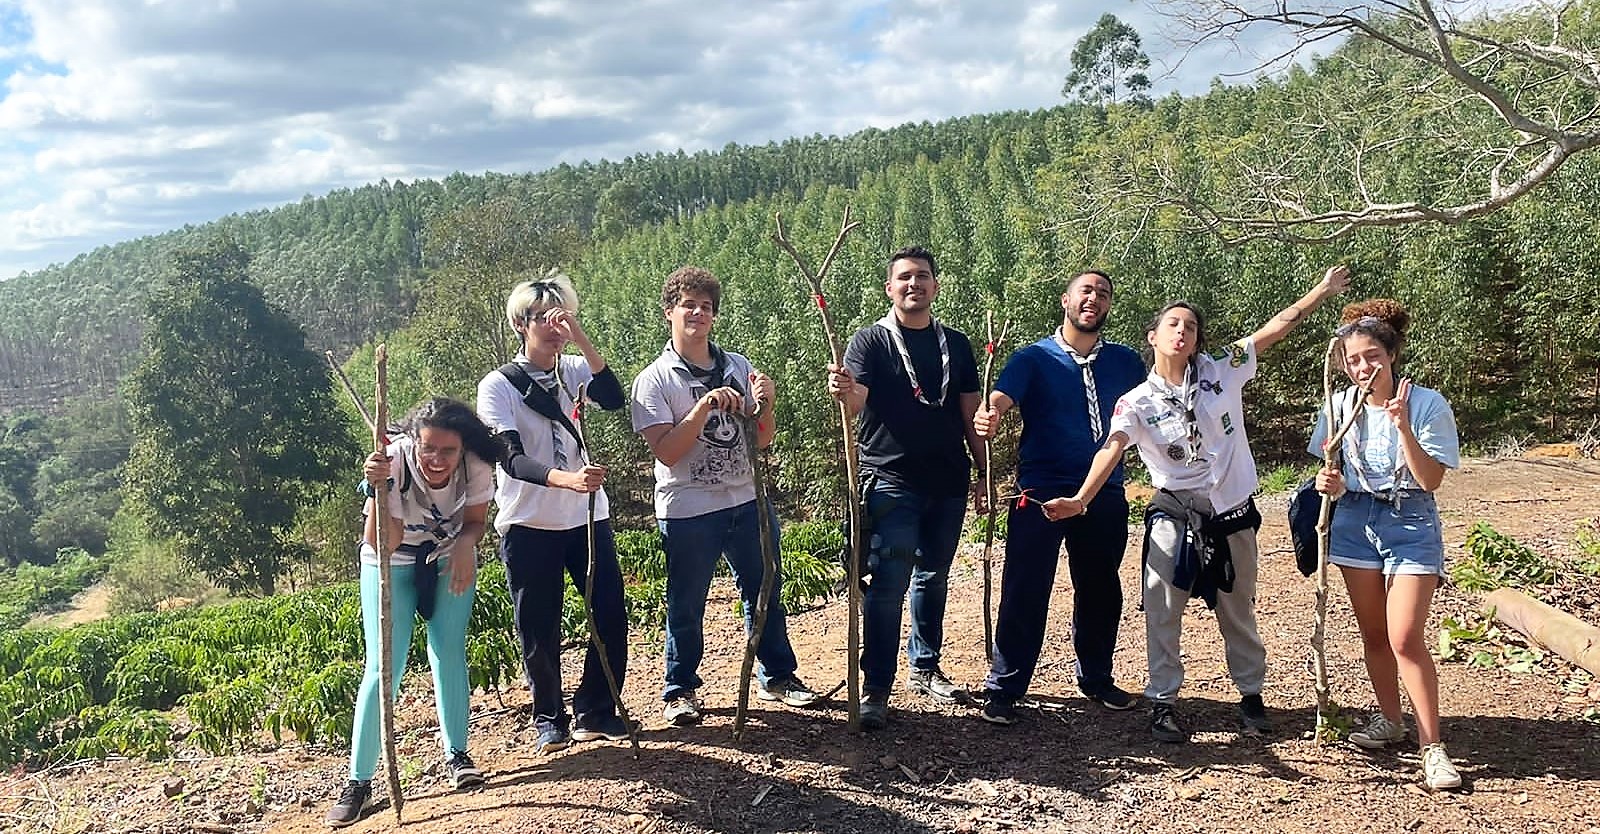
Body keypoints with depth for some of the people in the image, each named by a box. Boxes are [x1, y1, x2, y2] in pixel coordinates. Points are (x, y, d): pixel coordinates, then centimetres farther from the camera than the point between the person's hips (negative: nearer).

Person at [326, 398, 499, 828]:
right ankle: (359, 781, 0)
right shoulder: (393, 463, -34)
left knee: (449, 651, -1)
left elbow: (475, 522, -7)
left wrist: (464, 543, -29)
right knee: (383, 666, -7)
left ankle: (456, 754, 16)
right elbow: (382, 545, -38)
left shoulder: (476, 467, -26)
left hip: (449, 557, 2)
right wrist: (377, 489, -51)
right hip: (392, 563, -2)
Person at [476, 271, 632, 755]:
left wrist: (581, 339, -20)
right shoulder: (498, 385, -5)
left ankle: (594, 712, 18)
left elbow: (614, 399, -15)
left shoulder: (574, 370, 6)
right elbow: (511, 459, -17)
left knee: (611, 616, 1)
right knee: (538, 629, 4)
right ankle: (549, 718, 23)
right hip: (529, 525, -3)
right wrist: (566, 479, -35)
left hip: (587, 517, 3)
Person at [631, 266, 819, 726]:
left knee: (765, 593, 15)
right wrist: (705, 406, -24)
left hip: (748, 502, 5)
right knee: (687, 606, 7)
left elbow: (762, 440, 8)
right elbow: (666, 451, -16)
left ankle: (778, 676, 32)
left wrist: (764, 403, -12)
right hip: (688, 511, -4)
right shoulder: (655, 380, -6)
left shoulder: (738, 367, 7)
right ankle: (680, 691, 24)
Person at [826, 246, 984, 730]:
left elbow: (971, 414, 14)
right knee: (888, 586, -8)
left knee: (933, 579, 16)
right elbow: (857, 400, -16)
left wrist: (983, 474, 9)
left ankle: (925, 669, 31)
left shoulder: (955, 344, 11)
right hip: (892, 483, -5)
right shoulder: (871, 341, -1)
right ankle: (875, 690, -2)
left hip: (948, 483, 5)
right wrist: (844, 391, -39)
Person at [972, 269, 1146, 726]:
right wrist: (987, 417, -41)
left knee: (1101, 590, 15)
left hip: (1105, 494, 4)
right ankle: (1003, 688, 6)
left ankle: (1096, 678, 33)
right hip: (1041, 492, -3)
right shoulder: (1034, 358, -1)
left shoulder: (1126, 362, 10)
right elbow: (999, 400, -18)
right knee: (1024, 591, -4)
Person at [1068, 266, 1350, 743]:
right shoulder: (1137, 402, -8)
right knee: (1162, 610, -2)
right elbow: (1112, 447, -23)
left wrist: (1324, 289, -3)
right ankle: (1163, 701, 11)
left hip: (1232, 513, 2)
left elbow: (1277, 327, 0)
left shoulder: (1222, 372, -2)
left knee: (1239, 611, 16)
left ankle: (1251, 694, 32)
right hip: (1174, 515, -2)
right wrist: (1082, 498, -38)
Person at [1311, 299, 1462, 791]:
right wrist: (1330, 484, -14)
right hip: (1356, 520, 4)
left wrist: (1403, 427, -26)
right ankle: (1390, 721, 29)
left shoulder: (1426, 404, -12)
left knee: (1404, 637, -12)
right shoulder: (1339, 407, -2)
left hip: (1410, 523, -4)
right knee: (1373, 633, 12)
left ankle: (1432, 745, -1)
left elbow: (1431, 480, -15)